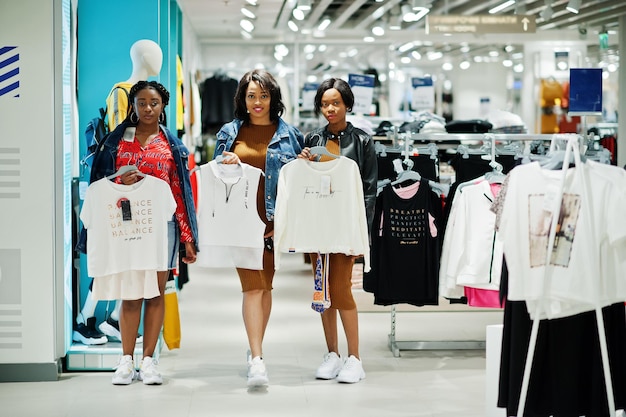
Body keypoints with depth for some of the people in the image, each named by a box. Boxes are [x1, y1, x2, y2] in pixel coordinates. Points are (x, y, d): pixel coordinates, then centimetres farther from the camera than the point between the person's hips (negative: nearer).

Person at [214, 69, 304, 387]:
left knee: (264, 286, 9)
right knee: (253, 286, -11)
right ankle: (256, 359, -15)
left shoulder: (289, 135, 7)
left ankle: (255, 351, 24)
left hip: (273, 222, 1)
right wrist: (227, 166, -7)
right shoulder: (229, 133, 9)